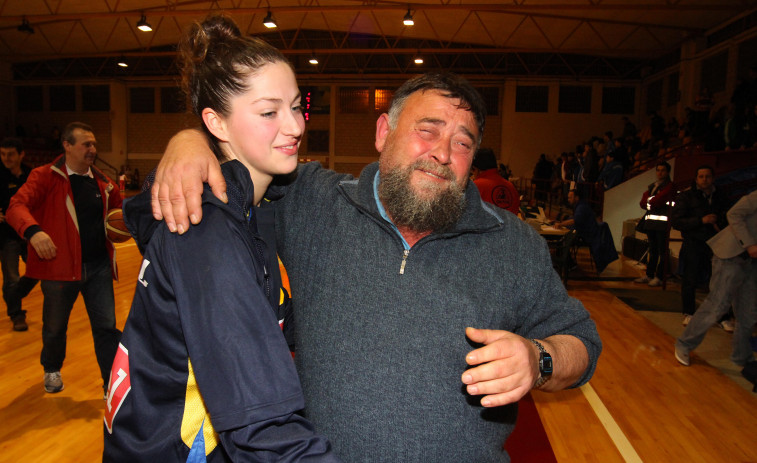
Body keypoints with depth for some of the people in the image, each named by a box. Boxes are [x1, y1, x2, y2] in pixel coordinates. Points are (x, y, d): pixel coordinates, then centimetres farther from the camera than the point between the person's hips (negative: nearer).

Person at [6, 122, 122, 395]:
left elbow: (118, 212, 22)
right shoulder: (46, 176, -6)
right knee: (55, 327, 17)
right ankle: (52, 370, 47)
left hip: (98, 266, 3)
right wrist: (32, 230, -38)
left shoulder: (101, 182, 8)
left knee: (106, 326, 2)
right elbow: (17, 206, -18)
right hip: (60, 266, -2)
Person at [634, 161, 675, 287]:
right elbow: (642, 203, 11)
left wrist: (649, 201, 1)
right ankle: (649, 275, 18)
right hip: (650, 222, 7)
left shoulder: (669, 186, -4)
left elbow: (657, 201, -16)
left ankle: (659, 277, -1)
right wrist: (651, 203, -7)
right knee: (652, 250, 12)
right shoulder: (652, 186, 19)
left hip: (662, 223, -7)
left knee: (662, 251, -4)